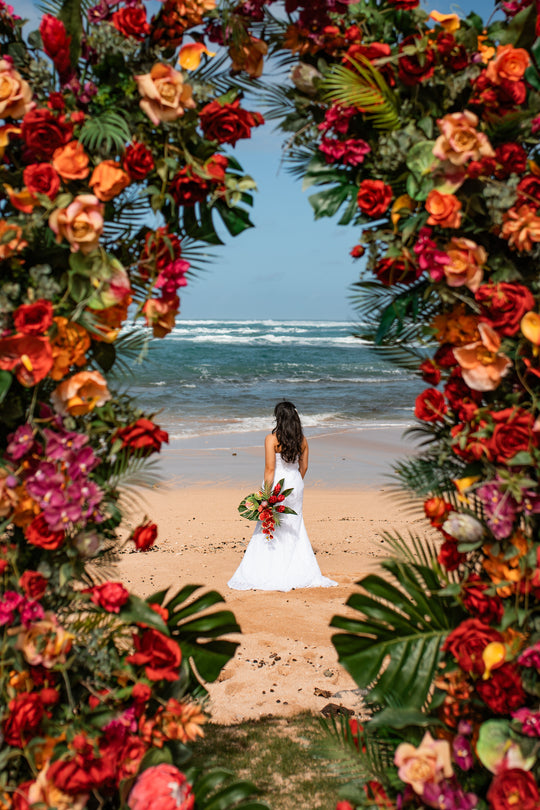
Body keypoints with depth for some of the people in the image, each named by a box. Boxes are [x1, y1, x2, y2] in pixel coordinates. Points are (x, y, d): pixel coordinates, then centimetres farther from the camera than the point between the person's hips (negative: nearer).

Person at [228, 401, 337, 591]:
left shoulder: (272, 439, -13)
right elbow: (304, 467, 10)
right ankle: (300, 573, 18)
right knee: (295, 531, 14)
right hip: (295, 483, 5)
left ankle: (265, 575, 4)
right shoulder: (302, 440, 3)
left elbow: (270, 469, -15)